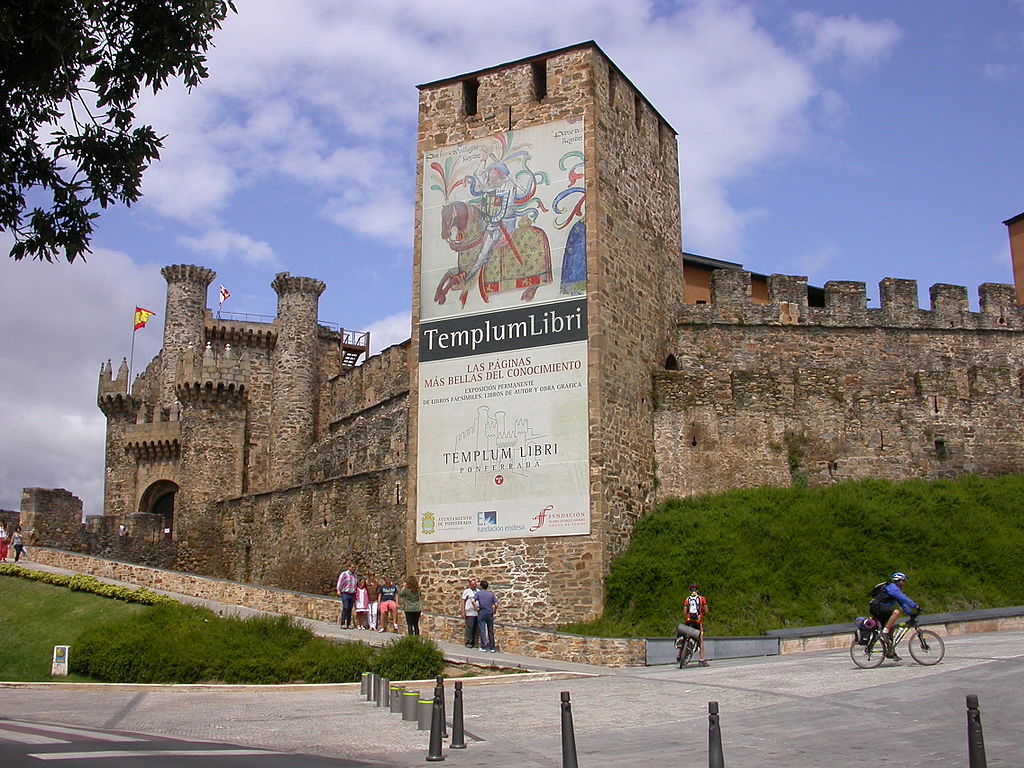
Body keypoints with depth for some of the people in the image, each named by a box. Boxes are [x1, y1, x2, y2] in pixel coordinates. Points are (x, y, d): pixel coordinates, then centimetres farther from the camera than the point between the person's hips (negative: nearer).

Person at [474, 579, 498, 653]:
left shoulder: (479, 593, 0)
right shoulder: (491, 593, 8)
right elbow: (496, 604, 0)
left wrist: (476, 608, -4)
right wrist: (494, 612, 12)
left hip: (481, 613, -3)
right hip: (490, 613, 3)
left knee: (482, 630, 1)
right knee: (490, 631, 9)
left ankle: (484, 647, -2)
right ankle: (492, 648, 11)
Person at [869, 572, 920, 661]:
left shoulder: (895, 589, 20)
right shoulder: (892, 587, -12)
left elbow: (902, 603, 17)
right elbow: (904, 599, -21)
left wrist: (911, 613, 7)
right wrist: (916, 606, -21)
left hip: (880, 609, 11)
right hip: (876, 607, -11)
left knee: (891, 628, 10)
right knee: (896, 612, -29)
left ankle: (890, 652, 13)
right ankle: (884, 633, -25)